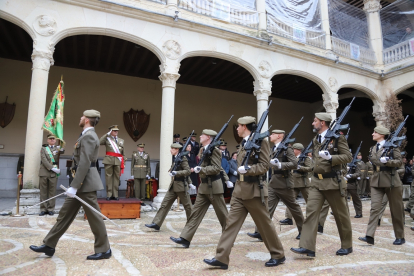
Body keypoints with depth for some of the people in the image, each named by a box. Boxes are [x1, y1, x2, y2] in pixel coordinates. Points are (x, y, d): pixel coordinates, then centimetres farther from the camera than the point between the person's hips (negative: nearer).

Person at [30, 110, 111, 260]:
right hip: (82, 181, 10)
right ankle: (49, 245, 26)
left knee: (93, 216, -1)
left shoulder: (88, 136, -15)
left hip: (85, 182, -10)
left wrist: (74, 186, -22)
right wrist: (75, 185, 22)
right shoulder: (88, 135, 17)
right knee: (65, 213, 15)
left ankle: (104, 250, 11)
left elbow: (84, 163, -23)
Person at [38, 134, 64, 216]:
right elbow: (44, 160, -2)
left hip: (54, 173, 0)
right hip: (44, 172, 0)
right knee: (43, 192, 3)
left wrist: (60, 150, -14)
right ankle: (43, 209, 9)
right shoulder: (43, 148, 11)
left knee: (52, 191, 1)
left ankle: (51, 209, 6)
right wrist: (52, 168, -12)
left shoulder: (58, 148, 15)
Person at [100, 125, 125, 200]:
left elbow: (123, 153, 16)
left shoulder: (121, 140, 18)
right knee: (108, 177, -2)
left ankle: (115, 195, 8)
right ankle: (109, 194, 4)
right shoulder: (107, 138, 10)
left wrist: (124, 163, 10)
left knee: (116, 177, 3)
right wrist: (107, 134, -6)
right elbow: (99, 142, -12)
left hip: (118, 161, 3)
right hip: (109, 160, -2)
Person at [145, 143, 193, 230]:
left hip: (181, 186, -8)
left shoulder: (183, 158, -12)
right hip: (173, 185, 8)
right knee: (165, 204, 2)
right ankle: (156, 223, 3)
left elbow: (188, 171, -18)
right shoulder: (175, 158, 13)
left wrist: (176, 173, -26)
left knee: (187, 206, 6)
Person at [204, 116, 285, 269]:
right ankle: (221, 258, 6)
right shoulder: (243, 143, 14)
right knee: (231, 222, 3)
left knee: (265, 224, 6)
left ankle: (278, 255, 25)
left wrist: (248, 169, -27)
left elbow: (264, 166, -15)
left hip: (254, 190, -7)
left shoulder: (261, 141, -9)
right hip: (240, 189, 8)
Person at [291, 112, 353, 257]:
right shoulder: (316, 139, 13)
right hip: (316, 181, 6)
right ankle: (307, 247, -5)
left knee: (341, 214, 9)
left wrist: (330, 158, -23)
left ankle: (347, 246, 27)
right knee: (311, 211, -5)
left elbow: (348, 156, -10)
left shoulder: (337, 137, -6)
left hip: (332, 181, -6)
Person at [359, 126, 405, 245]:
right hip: (376, 181, 5)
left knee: (396, 210, 7)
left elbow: (399, 162, -7)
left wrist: (387, 161, -21)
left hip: (391, 180, -4)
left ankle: (400, 237, 22)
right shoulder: (373, 148, 14)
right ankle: (370, 236, -8)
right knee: (374, 207, -4)